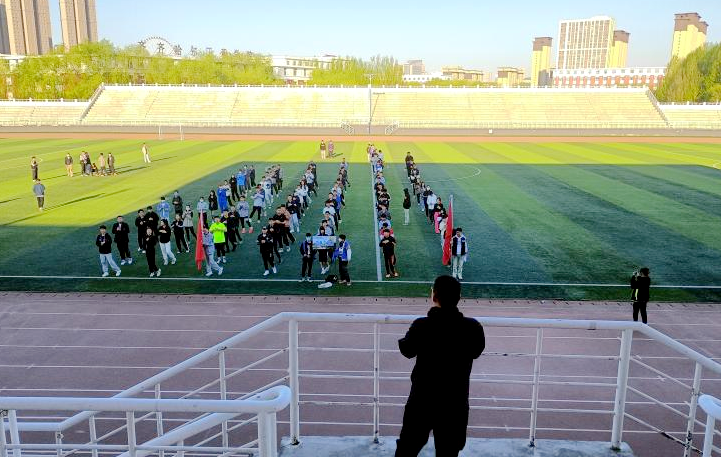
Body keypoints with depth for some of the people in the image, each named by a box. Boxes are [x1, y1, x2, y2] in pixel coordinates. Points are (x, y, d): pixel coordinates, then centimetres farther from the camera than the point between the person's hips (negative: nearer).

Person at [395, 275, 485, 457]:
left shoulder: (421, 326, -19)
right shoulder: (473, 328, -15)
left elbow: (407, 350, 0)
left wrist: (403, 339, 20)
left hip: (422, 400, -1)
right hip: (455, 403, 1)